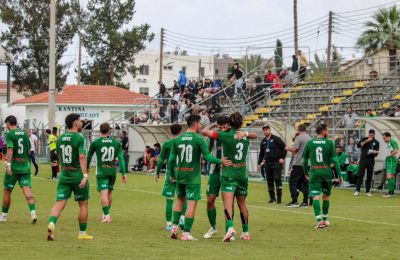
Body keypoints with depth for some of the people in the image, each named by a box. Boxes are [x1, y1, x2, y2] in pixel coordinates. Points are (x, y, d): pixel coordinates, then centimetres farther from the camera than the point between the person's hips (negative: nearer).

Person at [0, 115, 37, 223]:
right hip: (25, 166, 4)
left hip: (14, 166, -4)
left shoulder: (9, 134, -6)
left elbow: (10, 149, -18)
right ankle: (33, 212, -24)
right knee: (27, 189, -5)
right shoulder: (25, 133, 11)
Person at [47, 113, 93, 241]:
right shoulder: (79, 138, -11)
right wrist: (85, 175, -26)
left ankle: (51, 223, -27)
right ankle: (82, 233, 15)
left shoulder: (60, 138, 8)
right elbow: (82, 157, -21)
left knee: (59, 203, -1)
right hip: (78, 176, -5)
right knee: (83, 204, 10)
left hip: (64, 176, 5)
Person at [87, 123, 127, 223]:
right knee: (109, 192, 18)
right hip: (112, 170, 3)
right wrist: (124, 173, -2)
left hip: (101, 171, -3)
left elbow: (89, 156, 7)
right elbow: (121, 158, -2)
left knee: (103, 193, -7)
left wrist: (87, 168, 26)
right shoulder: (116, 143, 2)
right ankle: (106, 213, 30)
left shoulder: (95, 142, -4)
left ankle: (107, 215, -19)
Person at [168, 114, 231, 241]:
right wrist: (221, 161, 1)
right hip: (193, 176, -5)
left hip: (179, 174, 5)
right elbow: (208, 157, -14)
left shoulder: (177, 140, 5)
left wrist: (172, 174, 18)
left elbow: (171, 159, 6)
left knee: (180, 199, 23)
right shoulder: (199, 139, -9)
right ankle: (186, 233, -3)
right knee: (192, 203, -1)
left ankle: (174, 226, 14)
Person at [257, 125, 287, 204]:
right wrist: (259, 163, 17)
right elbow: (261, 153, 22)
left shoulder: (276, 139, -4)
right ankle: (272, 198, 14)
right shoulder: (263, 141, 14)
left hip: (277, 163, -6)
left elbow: (284, 147, -5)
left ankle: (279, 198, -8)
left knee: (277, 179, -11)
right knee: (269, 181, 6)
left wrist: (282, 158, -12)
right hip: (267, 163, 6)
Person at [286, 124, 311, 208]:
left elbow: (294, 150, -15)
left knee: (293, 182, -2)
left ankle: (294, 201, -9)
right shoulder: (309, 138, 11)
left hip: (299, 164, -7)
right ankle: (305, 202, 8)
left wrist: (288, 148, 5)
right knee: (305, 183, 9)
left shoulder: (299, 137, -10)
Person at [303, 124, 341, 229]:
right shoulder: (329, 143, -2)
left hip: (314, 172, 0)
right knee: (326, 196, 16)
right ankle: (325, 219, 26)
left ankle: (319, 220, -18)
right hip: (326, 172, 0)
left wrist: (306, 172, 22)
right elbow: (334, 159, -4)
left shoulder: (309, 143, 3)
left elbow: (305, 160, 9)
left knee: (315, 196, -5)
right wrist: (339, 174, 0)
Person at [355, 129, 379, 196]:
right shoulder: (365, 139, 7)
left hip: (371, 160, 2)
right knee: (360, 174, -7)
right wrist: (366, 141, -15)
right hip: (363, 159, -2)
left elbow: (376, 153, 5)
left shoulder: (376, 142, 9)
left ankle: (367, 191, 10)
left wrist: (374, 152, -19)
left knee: (369, 176, 3)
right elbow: (358, 145, -9)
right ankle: (357, 190, -6)